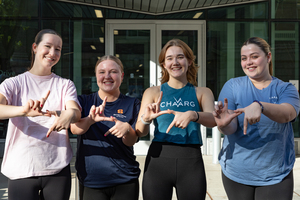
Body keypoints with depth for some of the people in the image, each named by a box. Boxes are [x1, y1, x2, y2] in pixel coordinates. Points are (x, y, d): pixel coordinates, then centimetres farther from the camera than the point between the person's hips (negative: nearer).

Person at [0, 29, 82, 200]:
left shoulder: (65, 85, 9)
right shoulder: (14, 83, 4)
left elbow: (77, 112, -9)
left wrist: (69, 115, -33)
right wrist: (24, 111, -35)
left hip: (58, 168, 2)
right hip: (21, 170, -1)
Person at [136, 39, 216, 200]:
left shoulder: (202, 93, 9)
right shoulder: (153, 92, 8)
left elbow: (213, 120, -10)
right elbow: (140, 132, -1)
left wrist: (192, 115, -31)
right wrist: (146, 119, -24)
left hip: (191, 162, 0)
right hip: (158, 158, 0)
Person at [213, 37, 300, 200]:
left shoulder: (285, 89, 0)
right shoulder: (232, 86, -1)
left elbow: (287, 114, -23)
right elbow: (231, 128, -11)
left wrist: (259, 106, -42)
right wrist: (224, 125, -35)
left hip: (276, 174, 0)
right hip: (236, 173, 1)